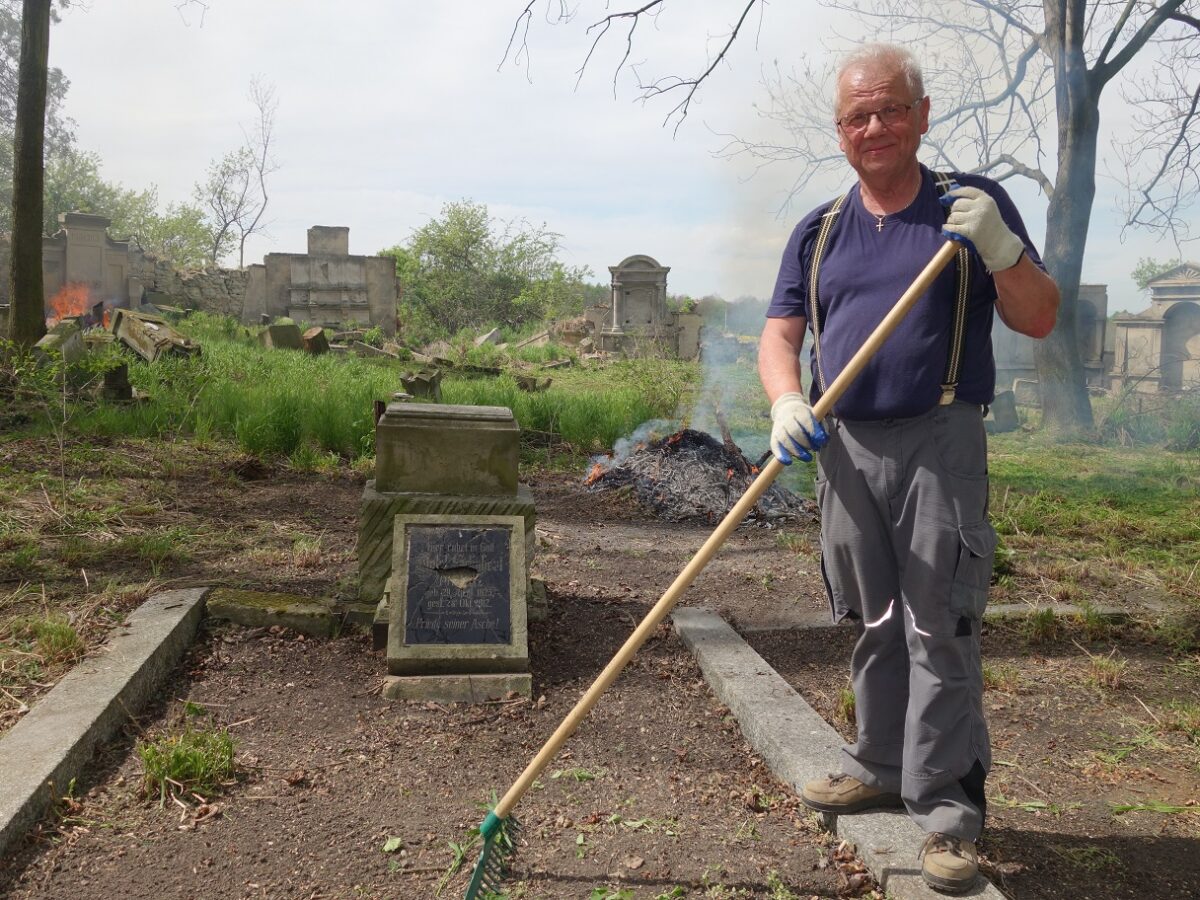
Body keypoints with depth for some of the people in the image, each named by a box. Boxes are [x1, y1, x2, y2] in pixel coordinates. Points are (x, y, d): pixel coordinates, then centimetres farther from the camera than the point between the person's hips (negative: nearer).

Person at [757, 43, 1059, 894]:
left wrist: (999, 248, -18)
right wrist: (786, 401, -15)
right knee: (873, 623, 15)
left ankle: (948, 805, 7)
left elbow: (1040, 320, -1)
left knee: (939, 627, -4)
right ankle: (882, 767, 31)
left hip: (938, 443, -4)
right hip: (844, 447, 4)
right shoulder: (818, 231, 12)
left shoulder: (973, 203, 3)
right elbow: (779, 334, 5)